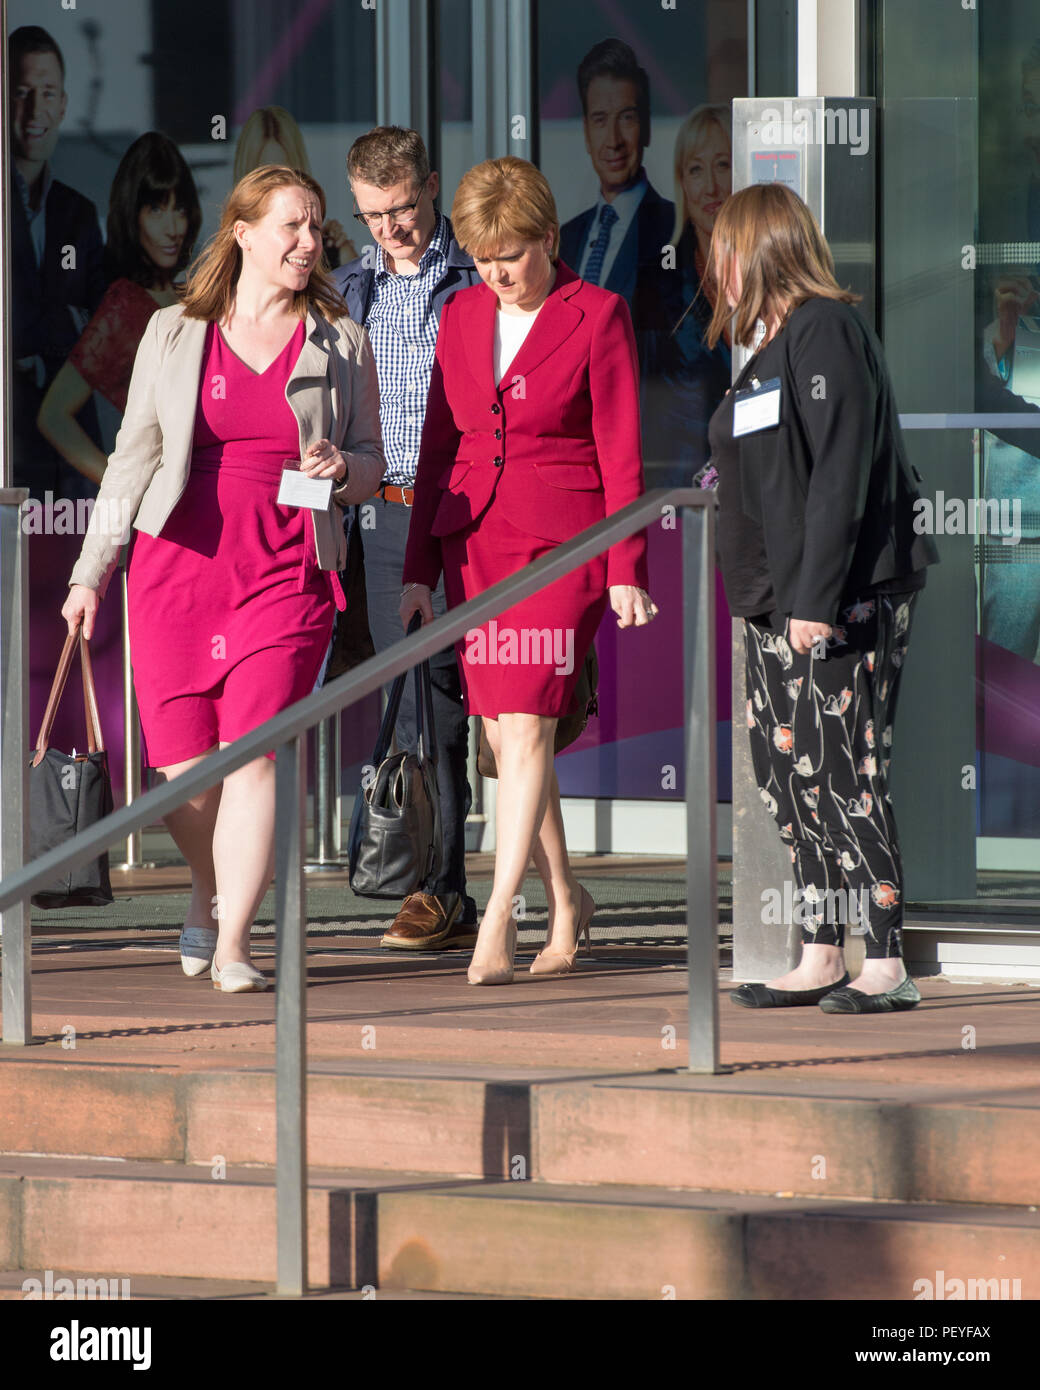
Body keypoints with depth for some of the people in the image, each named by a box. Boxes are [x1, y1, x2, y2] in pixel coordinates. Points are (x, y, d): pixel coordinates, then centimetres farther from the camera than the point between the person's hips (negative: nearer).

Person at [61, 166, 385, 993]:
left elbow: (370, 460, 15)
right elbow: (135, 454, 14)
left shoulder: (342, 343, 10)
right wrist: (94, 570, 12)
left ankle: (231, 948, -11)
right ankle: (211, 892, 30)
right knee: (183, 767, -1)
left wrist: (341, 469, -10)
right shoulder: (174, 334, 10)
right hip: (177, 560, 1)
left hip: (287, 574, -1)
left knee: (254, 750, -16)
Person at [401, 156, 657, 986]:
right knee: (502, 733, 7)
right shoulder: (462, 317, 10)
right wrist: (418, 569, 12)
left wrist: (626, 571, -9)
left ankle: (498, 921, -16)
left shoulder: (596, 317, -4)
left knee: (525, 728, -14)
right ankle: (565, 900, 23)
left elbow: (620, 451, -5)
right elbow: (440, 446, 15)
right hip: (473, 541, 5)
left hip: (561, 544, -5)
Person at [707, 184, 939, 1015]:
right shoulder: (775, 345, 17)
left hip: (842, 603, -10)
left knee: (844, 772, -10)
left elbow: (841, 473, -19)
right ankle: (822, 958, 13)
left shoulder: (827, 333, -12)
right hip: (777, 604, 10)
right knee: (787, 769, 9)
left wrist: (817, 597, -22)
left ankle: (888, 965, -8)